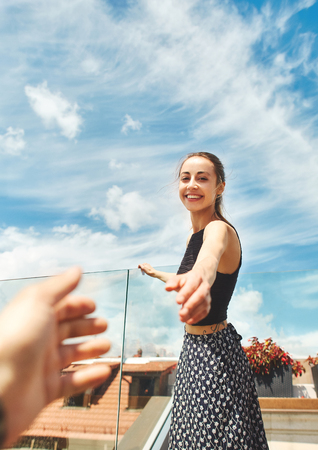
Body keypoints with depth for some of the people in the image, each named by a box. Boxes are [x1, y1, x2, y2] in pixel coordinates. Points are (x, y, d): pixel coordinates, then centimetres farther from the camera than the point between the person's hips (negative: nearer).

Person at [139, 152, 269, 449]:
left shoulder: (220, 229, -22)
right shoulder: (194, 235, 5)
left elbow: (212, 252, -48)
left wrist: (202, 277, -71)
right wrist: (156, 274, 39)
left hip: (214, 351, -9)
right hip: (194, 348, 9)